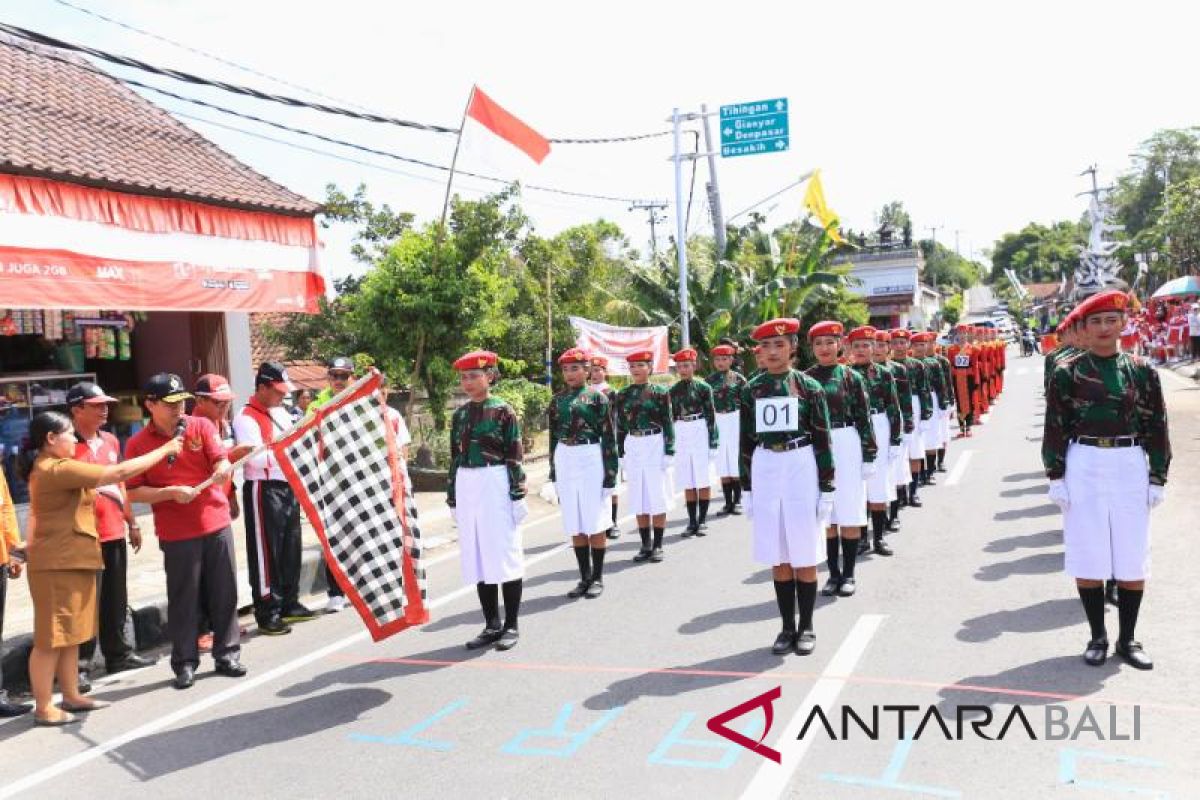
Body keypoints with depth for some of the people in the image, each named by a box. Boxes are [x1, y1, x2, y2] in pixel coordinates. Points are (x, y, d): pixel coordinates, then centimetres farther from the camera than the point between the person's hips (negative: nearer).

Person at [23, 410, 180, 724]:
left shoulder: (48, 467, 15)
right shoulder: (57, 469, -18)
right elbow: (118, 473, -20)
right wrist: (164, 450, -13)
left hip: (71, 560, 10)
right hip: (58, 563, -10)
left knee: (71, 634, 15)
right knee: (51, 637, -3)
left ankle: (71, 696, 23)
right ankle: (44, 708, 4)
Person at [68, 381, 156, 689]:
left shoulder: (111, 441, 12)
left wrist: (132, 524, 20)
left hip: (114, 532, 7)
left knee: (116, 599, 16)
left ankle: (118, 653, 28)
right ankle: (79, 666, 6)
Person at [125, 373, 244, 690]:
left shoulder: (202, 426, 3)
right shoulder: (138, 444, -1)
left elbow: (222, 462, -3)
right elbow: (134, 492, -2)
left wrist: (222, 471, -26)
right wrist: (170, 493, -17)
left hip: (216, 523, 2)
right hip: (176, 533, -2)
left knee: (224, 593, 7)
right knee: (183, 598, 4)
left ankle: (227, 654, 20)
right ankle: (185, 663, 16)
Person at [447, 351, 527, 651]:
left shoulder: (503, 411, -5)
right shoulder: (460, 414, 11)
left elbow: (515, 457, -7)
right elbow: (455, 457, 14)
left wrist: (517, 494, -11)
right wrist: (452, 497, 13)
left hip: (496, 486, -6)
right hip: (467, 488, 6)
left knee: (504, 553, 2)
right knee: (476, 556, 9)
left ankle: (511, 625, 13)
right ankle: (492, 624, 20)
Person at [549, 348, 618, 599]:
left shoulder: (597, 397, -3)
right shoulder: (557, 400, 9)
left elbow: (608, 436, -6)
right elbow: (553, 437, 13)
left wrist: (610, 472, -10)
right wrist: (553, 472, 11)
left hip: (592, 461, -4)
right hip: (565, 462, 4)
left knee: (595, 522, 2)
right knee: (574, 524, 8)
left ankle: (597, 578, 13)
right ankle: (585, 577, 18)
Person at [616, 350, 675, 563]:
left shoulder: (660, 392, -3)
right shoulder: (623, 394, 7)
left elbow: (668, 423, -4)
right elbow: (620, 426, 10)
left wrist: (669, 451, -9)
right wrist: (621, 453, 7)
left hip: (656, 445, -3)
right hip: (633, 446, 4)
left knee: (658, 498, 1)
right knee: (638, 499, 7)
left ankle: (657, 546, 11)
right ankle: (645, 545, 17)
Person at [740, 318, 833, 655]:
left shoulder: (809, 386, -2)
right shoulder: (751, 389, 6)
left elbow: (822, 439, -2)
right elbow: (746, 440, 9)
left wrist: (827, 488, -5)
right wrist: (746, 487, 8)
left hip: (802, 469, -2)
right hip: (765, 470, 3)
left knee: (804, 556, 4)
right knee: (778, 558, 8)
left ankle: (806, 627, 18)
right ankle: (787, 627, 20)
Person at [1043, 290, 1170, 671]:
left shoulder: (1142, 370, 3)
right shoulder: (1067, 372, -2)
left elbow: (1156, 427, 5)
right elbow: (1055, 428, -2)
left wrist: (1158, 478, 2)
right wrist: (1056, 478, -6)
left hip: (1130, 468, 2)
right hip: (1084, 468, -1)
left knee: (1132, 557, 7)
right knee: (1088, 557, 4)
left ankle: (1127, 639, 21)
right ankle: (1097, 636, 19)